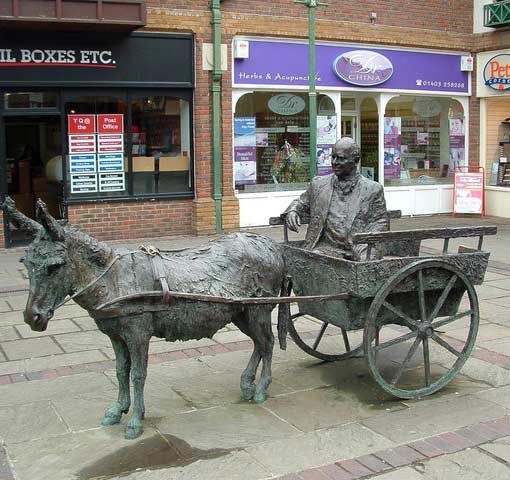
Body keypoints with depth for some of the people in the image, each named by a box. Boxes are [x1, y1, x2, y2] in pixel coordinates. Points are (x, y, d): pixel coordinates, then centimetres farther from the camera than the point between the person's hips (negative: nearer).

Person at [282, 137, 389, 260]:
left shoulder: (373, 189, 8)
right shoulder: (319, 184, 16)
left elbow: (380, 221, 7)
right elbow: (302, 203, 28)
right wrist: (292, 212, 3)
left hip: (358, 249, 0)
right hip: (328, 247, 1)